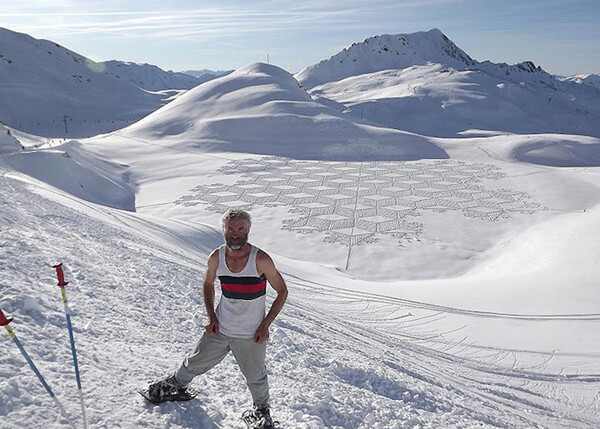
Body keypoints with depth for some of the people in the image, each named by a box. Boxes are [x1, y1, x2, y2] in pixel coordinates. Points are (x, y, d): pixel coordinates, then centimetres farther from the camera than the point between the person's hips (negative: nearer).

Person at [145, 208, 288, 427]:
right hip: (220, 329, 3)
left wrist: (265, 325, -14)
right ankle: (177, 385, 53)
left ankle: (261, 410, 44)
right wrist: (211, 316, -1)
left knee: (255, 377, 14)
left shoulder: (261, 260, -22)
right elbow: (207, 284, 10)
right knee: (195, 363, 21)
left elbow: (282, 291, -11)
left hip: (251, 335, -3)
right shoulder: (216, 258, -10)